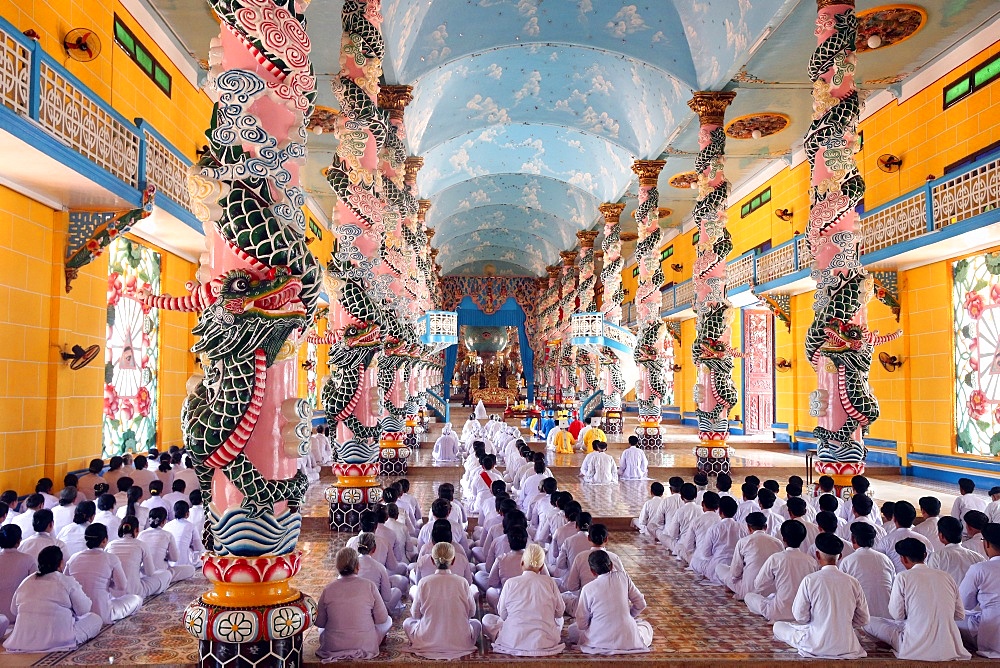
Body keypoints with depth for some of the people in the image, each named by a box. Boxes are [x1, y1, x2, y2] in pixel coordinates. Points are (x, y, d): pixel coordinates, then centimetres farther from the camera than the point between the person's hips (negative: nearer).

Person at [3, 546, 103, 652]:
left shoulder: (26, 582, 7)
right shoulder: (68, 582, -8)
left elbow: (13, 609, 18)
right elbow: (83, 610, -3)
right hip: (56, 640, -6)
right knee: (95, 619, 11)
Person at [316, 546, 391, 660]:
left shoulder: (328, 589, -8)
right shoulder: (368, 586, -12)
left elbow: (319, 622, 1)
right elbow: (382, 619, -7)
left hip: (333, 647, 2)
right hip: (365, 647, -2)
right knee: (388, 620, 24)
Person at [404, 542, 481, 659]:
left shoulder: (424, 582, -10)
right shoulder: (462, 582, -9)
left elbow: (415, 614, 1)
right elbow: (472, 612, 4)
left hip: (428, 643, -1)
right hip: (460, 644, 1)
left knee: (407, 622, 28)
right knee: (476, 623, 31)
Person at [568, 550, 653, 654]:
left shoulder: (587, 589, -10)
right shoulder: (623, 577, -6)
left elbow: (582, 624, -5)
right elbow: (641, 604, 2)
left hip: (600, 641, -1)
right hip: (628, 641, 1)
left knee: (572, 630, 26)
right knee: (645, 625, 31)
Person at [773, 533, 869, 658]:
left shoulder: (810, 580, -14)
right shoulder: (853, 582, -5)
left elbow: (800, 617, -9)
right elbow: (863, 620, 4)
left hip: (817, 647, -5)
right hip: (847, 647, 5)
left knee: (778, 626, 15)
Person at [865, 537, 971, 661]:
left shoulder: (903, 577, -8)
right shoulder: (946, 576, 5)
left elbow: (897, 615, -5)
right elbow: (960, 615, 11)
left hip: (918, 649, -6)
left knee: (870, 622, 7)